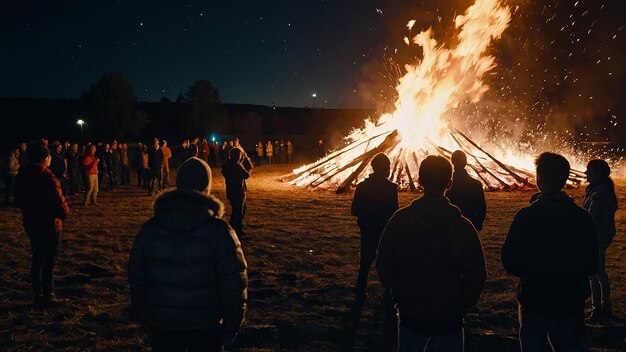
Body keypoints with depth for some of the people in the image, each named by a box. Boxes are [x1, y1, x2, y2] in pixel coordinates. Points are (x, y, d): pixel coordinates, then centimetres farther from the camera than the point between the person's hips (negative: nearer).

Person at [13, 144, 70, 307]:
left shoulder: (22, 174, 2)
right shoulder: (47, 177, -22)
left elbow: (19, 199, 13)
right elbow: (58, 202, -22)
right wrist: (65, 212, -2)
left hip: (31, 224, 7)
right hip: (49, 225, -7)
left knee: (37, 259, 15)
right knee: (49, 261, 3)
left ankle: (38, 294, 21)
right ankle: (48, 295, 9)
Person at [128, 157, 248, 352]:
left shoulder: (149, 229, -4)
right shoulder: (219, 232, -14)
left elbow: (136, 279, 4)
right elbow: (234, 286, -13)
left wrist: (144, 317, 16)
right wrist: (231, 328, -1)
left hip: (162, 325, 3)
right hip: (206, 327, -2)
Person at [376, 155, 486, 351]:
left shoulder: (400, 220, -8)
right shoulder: (462, 226, -11)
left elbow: (384, 267, -2)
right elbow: (476, 276, -8)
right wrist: (461, 306, 6)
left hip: (410, 314, 1)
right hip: (449, 318, -1)